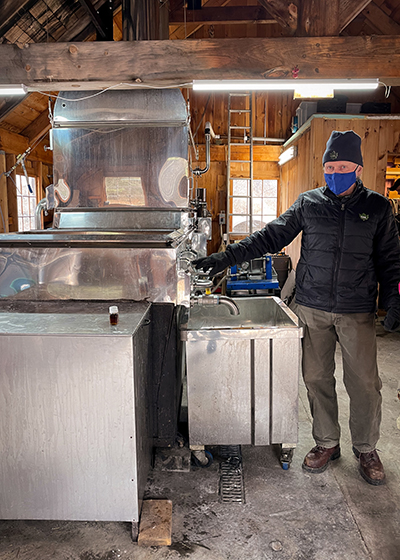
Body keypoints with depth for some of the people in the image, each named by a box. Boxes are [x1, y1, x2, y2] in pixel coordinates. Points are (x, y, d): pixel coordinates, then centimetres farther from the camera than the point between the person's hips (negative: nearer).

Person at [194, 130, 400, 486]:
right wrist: (227, 257, -5)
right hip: (313, 308, 1)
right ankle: (327, 443, 28)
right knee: (317, 378, 8)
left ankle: (366, 449, 27)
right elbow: (270, 237, 3)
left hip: (357, 311, -1)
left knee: (364, 383, 4)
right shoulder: (309, 203, 5)